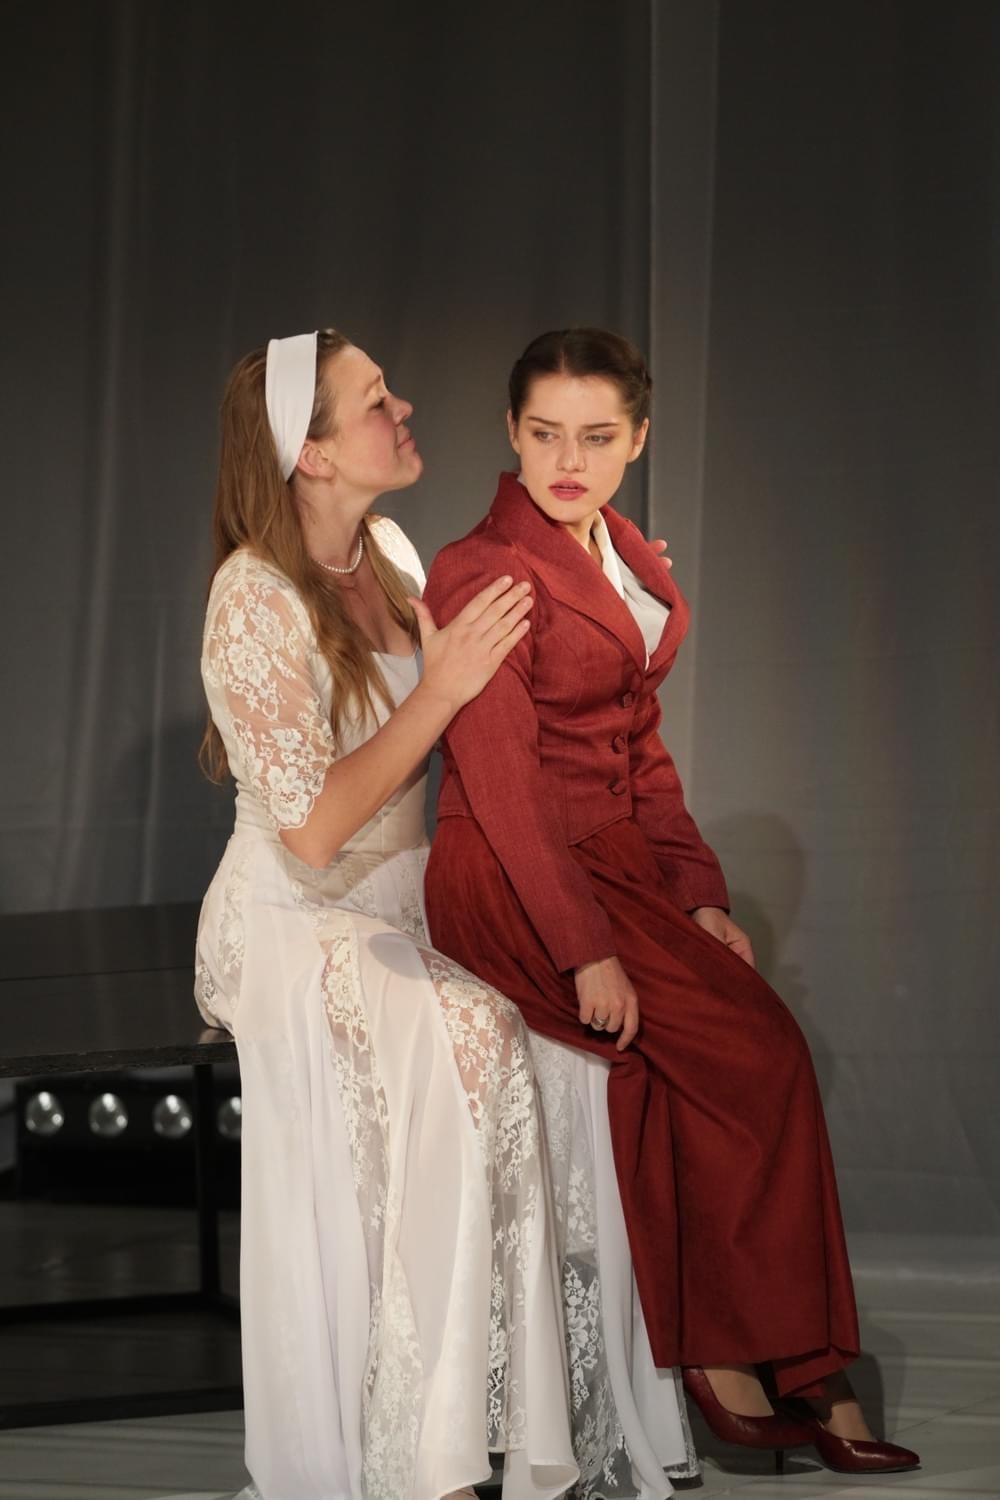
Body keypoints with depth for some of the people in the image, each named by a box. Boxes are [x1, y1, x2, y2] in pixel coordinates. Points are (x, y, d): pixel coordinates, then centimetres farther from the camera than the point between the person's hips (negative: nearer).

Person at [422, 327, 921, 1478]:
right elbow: (501, 782, -17)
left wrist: (695, 892, 6)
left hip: (616, 855, 7)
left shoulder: (620, 552, 11)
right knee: (751, 1051, -17)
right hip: (513, 880, -7)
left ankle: (735, 1354, -6)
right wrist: (586, 951, -21)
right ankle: (787, 1369, -7)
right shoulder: (484, 576, -14)